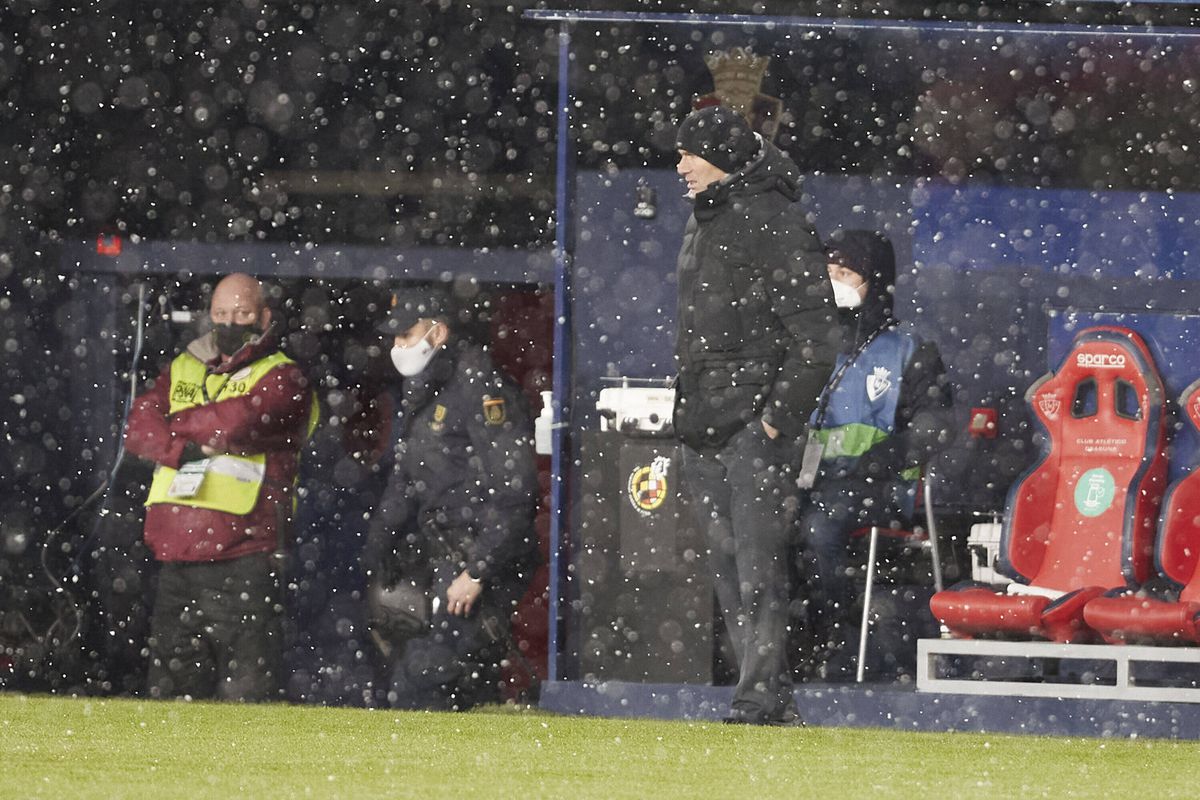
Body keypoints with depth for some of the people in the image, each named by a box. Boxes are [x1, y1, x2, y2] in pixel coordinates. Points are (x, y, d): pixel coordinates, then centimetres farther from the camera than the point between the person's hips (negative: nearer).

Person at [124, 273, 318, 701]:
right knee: (169, 690, 8)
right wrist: (190, 449, -13)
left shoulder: (283, 379, 3)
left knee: (244, 696, -9)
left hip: (243, 558, -6)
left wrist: (173, 424, 2)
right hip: (176, 557, 6)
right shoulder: (182, 370, 19)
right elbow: (137, 429, 5)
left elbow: (235, 423, -14)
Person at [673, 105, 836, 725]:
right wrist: (684, 410, 17)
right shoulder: (702, 221, 18)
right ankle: (770, 701, 12)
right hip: (701, 429, 9)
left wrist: (779, 417, -16)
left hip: (755, 425, -9)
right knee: (728, 572, 8)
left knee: (758, 569, -11)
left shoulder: (773, 221, -10)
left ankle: (760, 704, -11)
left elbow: (813, 336, -13)